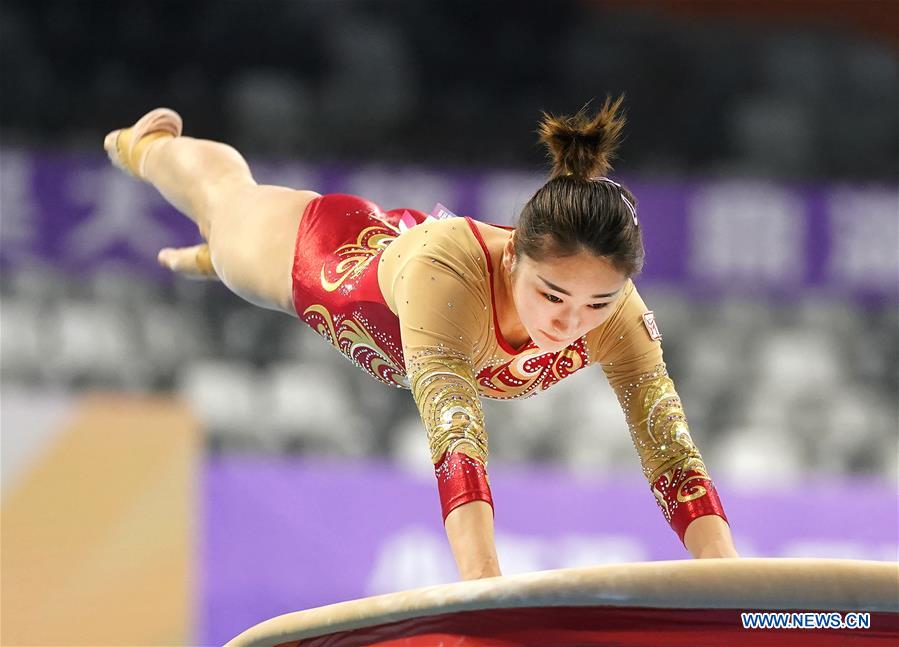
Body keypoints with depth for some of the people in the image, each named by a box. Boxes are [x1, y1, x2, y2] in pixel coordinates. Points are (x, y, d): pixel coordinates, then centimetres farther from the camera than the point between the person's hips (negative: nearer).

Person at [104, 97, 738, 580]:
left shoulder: (618, 317, -43)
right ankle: (150, 143, 67)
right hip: (317, 255, -3)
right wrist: (485, 591, -77)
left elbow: (672, 454, -46)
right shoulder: (448, 273, -55)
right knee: (223, 191, 33)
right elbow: (456, 438, -64)